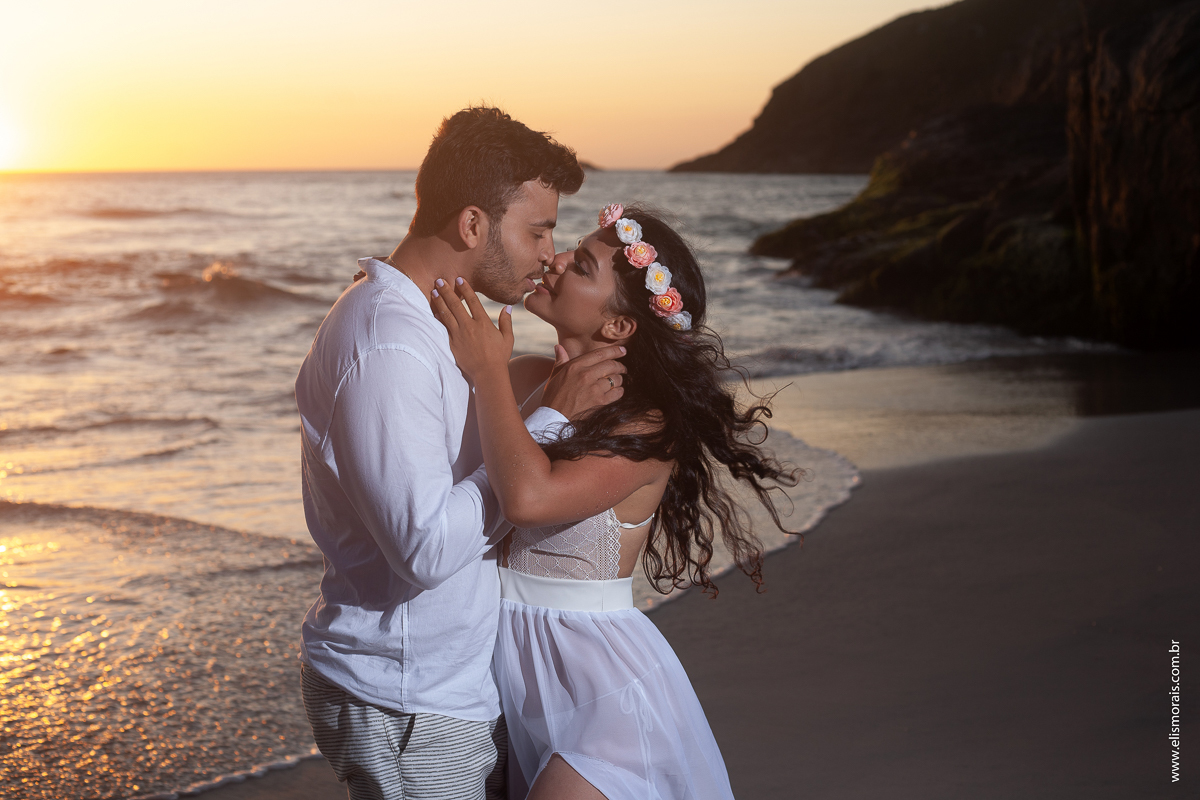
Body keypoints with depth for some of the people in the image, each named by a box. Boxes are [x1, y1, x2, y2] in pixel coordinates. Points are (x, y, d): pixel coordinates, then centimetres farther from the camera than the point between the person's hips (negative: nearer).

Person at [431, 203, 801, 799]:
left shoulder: (648, 426, -18)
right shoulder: (525, 378, 0)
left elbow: (529, 496, -34)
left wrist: (488, 373, -23)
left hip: (601, 681, -6)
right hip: (509, 655, 6)